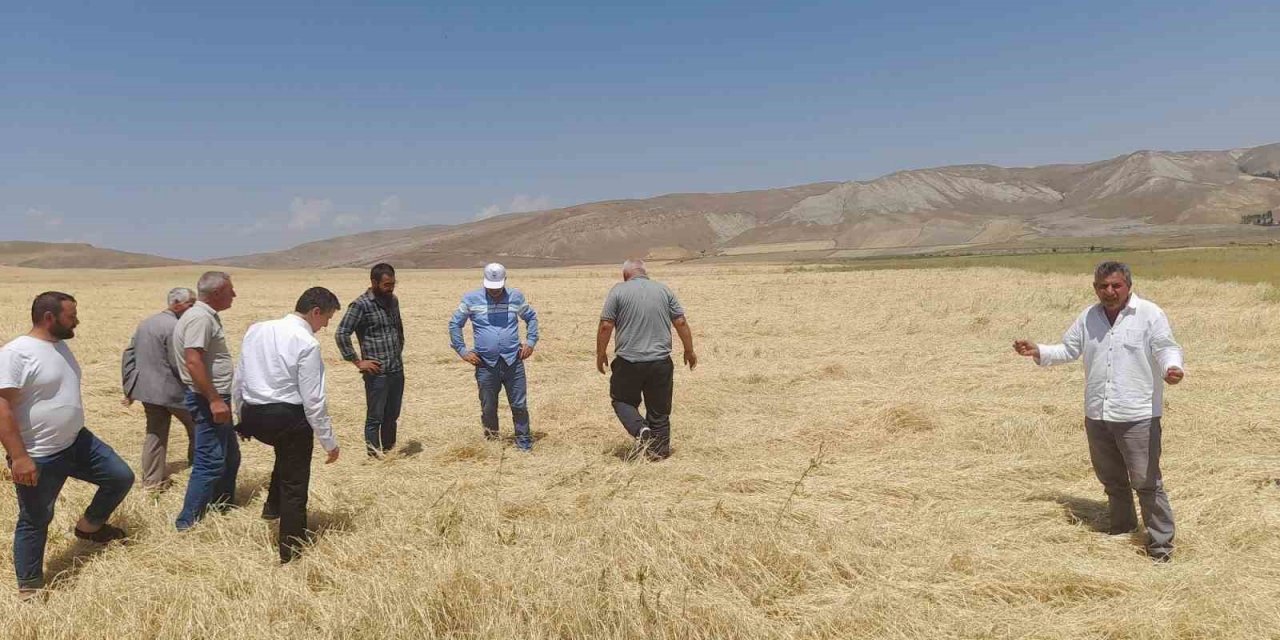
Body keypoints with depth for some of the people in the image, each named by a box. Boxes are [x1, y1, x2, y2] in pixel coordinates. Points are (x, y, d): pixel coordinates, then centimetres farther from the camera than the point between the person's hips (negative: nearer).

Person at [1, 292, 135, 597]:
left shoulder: (60, 346, 7)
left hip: (77, 442, 8)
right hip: (39, 457, -8)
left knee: (121, 477, 8)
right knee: (35, 521, 5)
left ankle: (89, 526, 32)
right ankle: (29, 587, 22)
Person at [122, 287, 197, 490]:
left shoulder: (145, 323, 13)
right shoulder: (175, 327, -17)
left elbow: (128, 355, 14)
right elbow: (180, 364, -20)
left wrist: (129, 387, 17)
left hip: (147, 388, 9)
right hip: (171, 389, -9)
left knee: (155, 434, 13)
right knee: (197, 427, 7)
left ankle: (152, 481, 16)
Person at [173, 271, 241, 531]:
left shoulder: (207, 316, 13)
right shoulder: (200, 318, -19)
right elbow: (193, 362, -27)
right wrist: (214, 400, -28)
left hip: (216, 396, 11)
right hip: (208, 399, -11)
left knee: (230, 457, 19)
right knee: (210, 461, -7)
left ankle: (222, 509, 32)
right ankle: (188, 523, -1)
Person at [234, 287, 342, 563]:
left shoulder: (256, 330, 5)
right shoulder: (307, 343, -15)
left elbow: (239, 379, 12)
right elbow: (313, 400, -15)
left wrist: (241, 417, 24)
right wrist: (329, 441, -6)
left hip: (253, 415, 7)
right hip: (288, 417, -7)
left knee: (287, 455, 36)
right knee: (294, 484, 9)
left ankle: (273, 506, 33)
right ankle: (290, 550, 19)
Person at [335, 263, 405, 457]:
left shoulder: (393, 300, 10)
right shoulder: (361, 305, -12)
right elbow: (341, 334, -16)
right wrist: (357, 361, -13)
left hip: (397, 370, 7)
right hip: (377, 373, -7)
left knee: (392, 416, 15)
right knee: (375, 417, 1)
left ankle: (390, 451, 27)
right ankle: (375, 457, 8)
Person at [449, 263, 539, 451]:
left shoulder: (516, 297, 3)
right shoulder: (471, 299, -1)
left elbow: (531, 317, 18)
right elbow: (454, 324, 7)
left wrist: (531, 341, 7)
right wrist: (462, 351, 0)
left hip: (513, 362, 1)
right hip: (485, 364, 0)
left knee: (519, 405, 4)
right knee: (488, 407, 9)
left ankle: (523, 440, 19)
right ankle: (491, 439, 28)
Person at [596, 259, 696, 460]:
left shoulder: (618, 291, -2)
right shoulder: (664, 290, 6)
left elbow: (606, 326, -6)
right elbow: (681, 322, 4)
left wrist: (601, 353, 6)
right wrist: (689, 351, 13)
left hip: (628, 362, -2)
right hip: (660, 362, 2)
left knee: (622, 401, 17)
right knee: (659, 409, 13)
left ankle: (640, 430, -6)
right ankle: (660, 451, 18)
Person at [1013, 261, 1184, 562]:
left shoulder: (1150, 314, -7)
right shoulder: (1088, 318, 9)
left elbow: (1166, 348, -11)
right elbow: (1068, 350, 17)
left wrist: (1171, 367, -33)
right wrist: (1038, 352, 3)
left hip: (1138, 416, -6)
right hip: (1097, 415, 6)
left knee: (1146, 482, -3)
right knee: (1112, 480, 21)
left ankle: (1160, 545, 9)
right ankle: (1121, 530, 41)